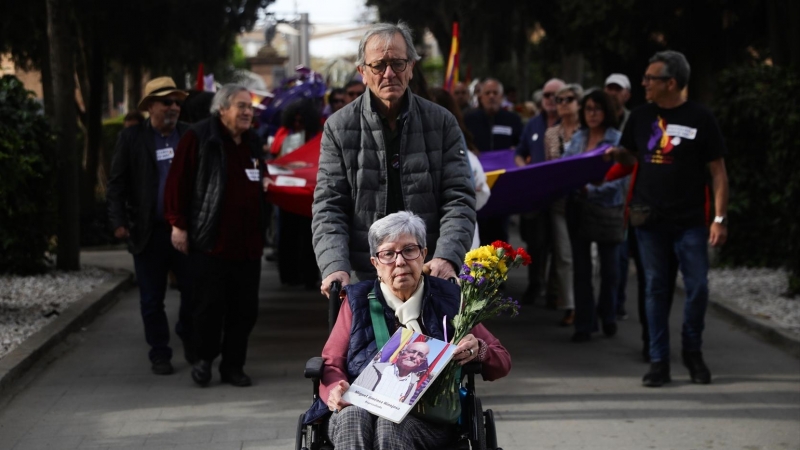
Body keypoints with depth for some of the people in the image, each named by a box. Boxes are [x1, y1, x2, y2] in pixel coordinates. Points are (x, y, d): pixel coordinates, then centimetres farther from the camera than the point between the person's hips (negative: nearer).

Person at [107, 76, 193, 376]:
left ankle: (189, 337, 30)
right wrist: (118, 221, -8)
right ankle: (159, 354, 17)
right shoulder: (131, 138, 2)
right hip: (149, 233, -1)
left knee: (193, 291, 4)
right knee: (152, 300, 6)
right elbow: (117, 183, 1)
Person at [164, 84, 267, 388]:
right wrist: (178, 224, -12)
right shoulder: (199, 138, -6)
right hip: (210, 240, -6)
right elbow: (178, 180, -9)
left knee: (245, 308, 6)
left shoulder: (252, 142, 15)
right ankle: (205, 359, 15)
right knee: (211, 305, -4)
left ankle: (233, 365, 16)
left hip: (247, 242, 6)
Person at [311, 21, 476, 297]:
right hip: (364, 280, 0)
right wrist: (335, 267, -17)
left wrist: (446, 258, -18)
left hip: (430, 276, 1)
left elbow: (459, 199, 0)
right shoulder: (338, 128, 3)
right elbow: (328, 207, 0)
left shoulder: (442, 123, 4)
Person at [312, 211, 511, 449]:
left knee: (391, 426, -36)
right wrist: (334, 390, -11)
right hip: (360, 406, 1)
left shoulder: (448, 300, 16)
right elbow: (331, 364, 14)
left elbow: (502, 363, 16)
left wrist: (478, 352, -9)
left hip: (428, 418, -1)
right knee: (353, 418, -36)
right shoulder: (357, 302, 18)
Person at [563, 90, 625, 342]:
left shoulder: (618, 140, -7)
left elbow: (618, 179, -14)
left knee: (609, 267, 9)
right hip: (578, 208, 4)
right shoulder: (577, 138, 9)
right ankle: (583, 324, 10)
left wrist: (591, 189, -25)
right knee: (581, 267, 4)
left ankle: (607, 316, 30)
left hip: (607, 208, -4)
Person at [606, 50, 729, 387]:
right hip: (650, 220, 3)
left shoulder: (700, 119, -5)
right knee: (655, 289, 5)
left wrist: (719, 218, -10)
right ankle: (658, 362, 11)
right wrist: (617, 154, -5)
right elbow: (632, 157, 20)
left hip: (690, 220, -3)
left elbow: (718, 172, -3)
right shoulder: (641, 117, 7)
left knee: (697, 288, -2)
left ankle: (692, 351, 19)